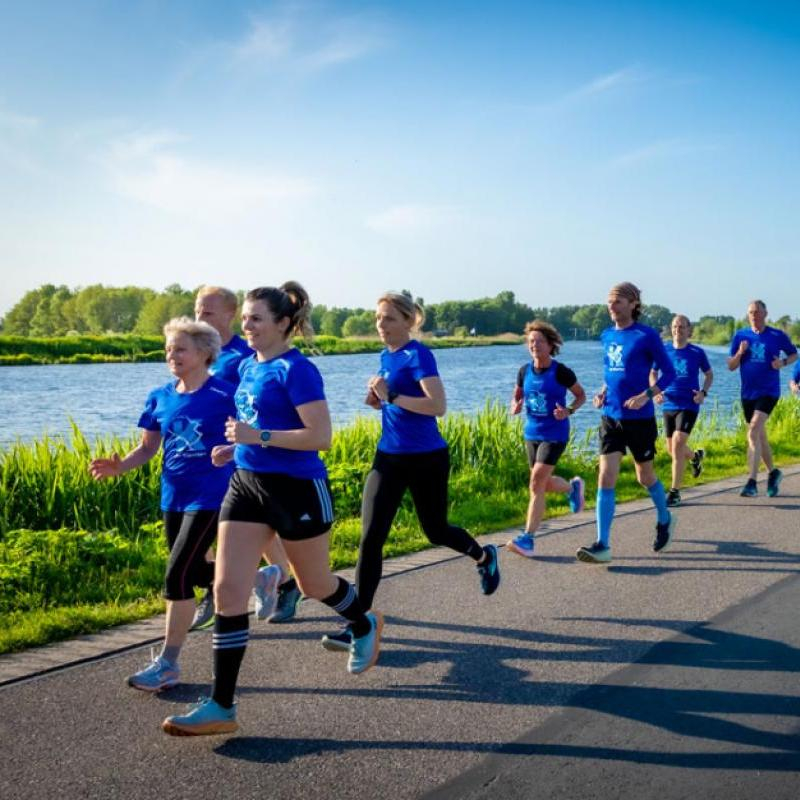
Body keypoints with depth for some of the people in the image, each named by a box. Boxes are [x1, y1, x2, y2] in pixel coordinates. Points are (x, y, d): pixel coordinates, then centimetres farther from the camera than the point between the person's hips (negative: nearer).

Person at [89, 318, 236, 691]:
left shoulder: (224, 394, -11)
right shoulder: (160, 398, 5)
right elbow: (147, 447, 10)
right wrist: (119, 466, -8)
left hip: (209, 497, -7)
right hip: (173, 497, 7)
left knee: (176, 575, -12)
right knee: (196, 573, 18)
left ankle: (168, 663, 0)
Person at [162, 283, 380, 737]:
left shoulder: (296, 370, -15)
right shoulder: (248, 367, 10)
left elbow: (321, 437, -21)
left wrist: (257, 437, -25)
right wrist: (235, 448, 7)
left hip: (298, 490, -7)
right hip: (247, 484, 7)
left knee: (315, 585, 13)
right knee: (227, 591, -2)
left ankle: (366, 626, 47)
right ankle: (222, 707, 3)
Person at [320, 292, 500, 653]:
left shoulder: (418, 355, -14)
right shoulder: (386, 356, 9)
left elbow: (438, 406, -25)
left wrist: (391, 396, -27)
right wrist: (377, 399, 2)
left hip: (426, 459, -6)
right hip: (389, 457, 6)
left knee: (435, 530, 13)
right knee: (370, 537, -5)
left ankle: (485, 556, 46)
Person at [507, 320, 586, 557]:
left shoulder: (561, 372, -11)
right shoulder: (525, 371, 1)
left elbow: (581, 396, 2)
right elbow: (517, 396, 16)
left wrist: (569, 411, -17)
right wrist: (516, 406, -7)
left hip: (554, 434, -6)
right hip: (532, 433, 6)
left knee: (536, 484, -15)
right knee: (544, 484, 16)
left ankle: (528, 538, -11)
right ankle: (573, 487, 49)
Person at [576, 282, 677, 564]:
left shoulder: (647, 336, -10)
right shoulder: (607, 336, 7)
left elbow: (668, 373, -6)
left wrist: (646, 395, -20)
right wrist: (603, 392, 2)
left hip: (639, 419, -4)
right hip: (610, 418, 4)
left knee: (645, 476, 13)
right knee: (605, 478, -7)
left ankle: (665, 520, 42)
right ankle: (602, 546, -8)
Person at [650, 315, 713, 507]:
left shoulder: (697, 352, -2)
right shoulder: (663, 350, 2)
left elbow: (709, 374, 11)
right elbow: (653, 373, 12)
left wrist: (703, 392, -7)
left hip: (689, 406, -4)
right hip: (668, 405, 4)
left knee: (677, 444, -18)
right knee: (672, 450, 13)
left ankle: (675, 492, -10)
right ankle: (696, 456, 49)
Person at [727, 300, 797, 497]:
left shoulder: (777, 336, -2)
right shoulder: (740, 336, 5)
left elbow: (794, 354, 12)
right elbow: (731, 367, 6)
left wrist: (783, 363, -9)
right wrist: (740, 353, -14)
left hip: (768, 392, -4)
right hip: (747, 393, 4)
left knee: (753, 432, -21)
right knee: (760, 436, 15)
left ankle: (752, 482, -23)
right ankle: (773, 472, 37)